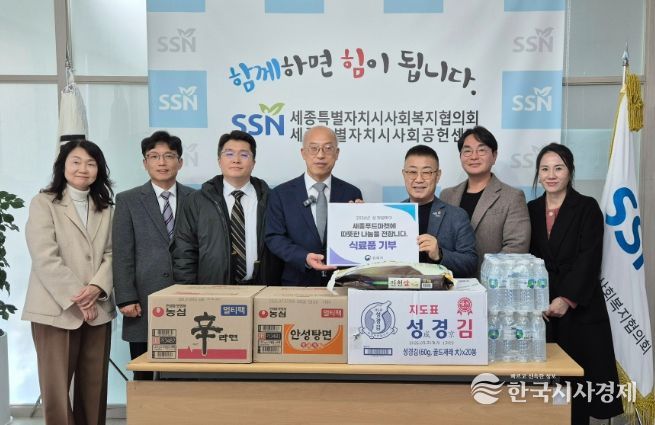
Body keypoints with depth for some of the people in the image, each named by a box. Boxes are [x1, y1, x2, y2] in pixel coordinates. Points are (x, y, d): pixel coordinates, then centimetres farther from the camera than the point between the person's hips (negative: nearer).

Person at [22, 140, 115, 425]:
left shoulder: (105, 208, 14)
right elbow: (45, 259, -10)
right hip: (56, 309, -4)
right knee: (56, 387, 2)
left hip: (98, 309, 4)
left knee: (94, 387, 7)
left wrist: (96, 288, -13)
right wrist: (77, 298, -14)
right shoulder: (43, 203, 0)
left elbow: (111, 254, 5)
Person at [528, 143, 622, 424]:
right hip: (540, 308, 3)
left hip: (580, 308, -2)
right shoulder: (530, 210, 10)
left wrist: (567, 299, -18)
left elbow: (589, 259, -9)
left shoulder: (587, 207, 0)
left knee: (578, 378, -1)